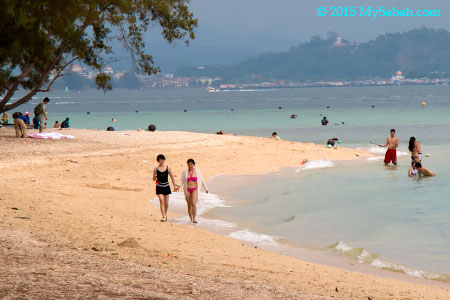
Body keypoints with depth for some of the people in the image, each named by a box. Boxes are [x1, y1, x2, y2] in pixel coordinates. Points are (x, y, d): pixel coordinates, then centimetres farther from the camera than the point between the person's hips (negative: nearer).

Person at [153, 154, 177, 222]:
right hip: (159, 187, -2)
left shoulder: (167, 168, 2)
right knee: (161, 201, -15)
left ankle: (165, 215, 29)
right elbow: (154, 179, 2)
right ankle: (164, 217, -17)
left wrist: (174, 185, 7)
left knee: (166, 203, 7)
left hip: (166, 186, 2)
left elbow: (172, 177, 9)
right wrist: (155, 177, -21)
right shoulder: (156, 169, -2)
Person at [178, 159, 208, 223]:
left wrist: (206, 188, 15)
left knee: (193, 203, -19)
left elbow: (202, 180, 10)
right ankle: (191, 219, 16)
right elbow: (182, 181, 6)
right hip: (187, 190, 2)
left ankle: (194, 219, -16)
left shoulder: (197, 171, 0)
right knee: (189, 205, 5)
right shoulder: (185, 172, 3)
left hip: (195, 190, -2)